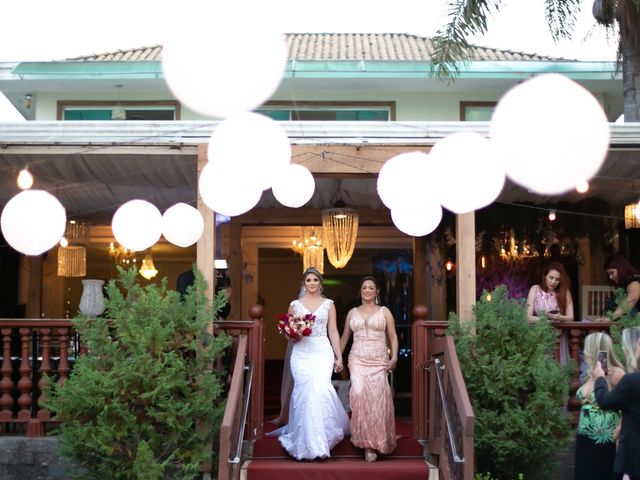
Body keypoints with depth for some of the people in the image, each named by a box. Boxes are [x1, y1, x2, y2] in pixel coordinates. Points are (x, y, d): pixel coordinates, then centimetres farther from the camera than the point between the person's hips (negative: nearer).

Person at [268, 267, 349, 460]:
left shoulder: (328, 304, 9)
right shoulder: (295, 305, 10)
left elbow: (333, 331, 7)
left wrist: (338, 356, 3)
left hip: (322, 351, -1)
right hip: (301, 352, 1)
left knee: (319, 388, -18)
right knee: (303, 391, -5)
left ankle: (316, 440, -9)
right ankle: (305, 437, 10)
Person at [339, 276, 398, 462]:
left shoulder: (384, 311, 10)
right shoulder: (352, 312, 15)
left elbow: (393, 336, 6)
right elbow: (344, 337, 20)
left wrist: (394, 357, -7)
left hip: (379, 361, 0)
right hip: (358, 359, 1)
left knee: (378, 398, -9)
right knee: (359, 393, -21)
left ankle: (377, 442, 9)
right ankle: (367, 443, -14)